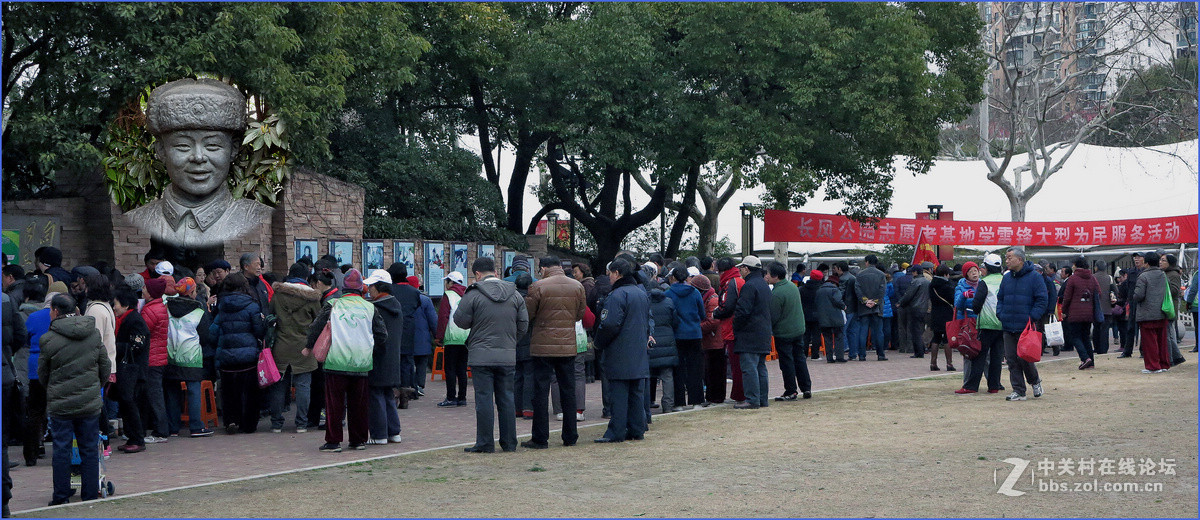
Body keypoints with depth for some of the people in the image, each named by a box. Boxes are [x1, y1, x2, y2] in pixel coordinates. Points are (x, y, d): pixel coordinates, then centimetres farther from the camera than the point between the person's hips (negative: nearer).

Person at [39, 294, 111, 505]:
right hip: (90, 404, 3)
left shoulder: (49, 339, -9)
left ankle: (61, 496, 10)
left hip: (60, 404, -2)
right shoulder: (94, 334, 2)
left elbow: (42, 374, 2)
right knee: (90, 450, 9)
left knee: (62, 450, 6)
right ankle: (90, 496, 13)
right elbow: (105, 367, 8)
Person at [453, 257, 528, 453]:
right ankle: (509, 442, 13)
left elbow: (461, 320, -4)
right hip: (507, 356, 4)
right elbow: (523, 324, 8)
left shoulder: (473, 294, -8)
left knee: (484, 399, -1)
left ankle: (485, 443, 0)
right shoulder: (514, 295, 7)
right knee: (506, 398, 10)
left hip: (481, 356, -4)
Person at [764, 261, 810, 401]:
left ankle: (791, 392, 6)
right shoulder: (793, 286, 5)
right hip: (799, 330, 8)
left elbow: (773, 317, -19)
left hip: (783, 333, -8)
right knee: (800, 359, 14)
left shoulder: (777, 293, -22)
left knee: (787, 362, 1)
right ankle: (806, 388, 18)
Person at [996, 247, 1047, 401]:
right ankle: (1018, 391, 9)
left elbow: (1042, 300, -6)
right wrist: (1000, 314, 5)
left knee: (1024, 357, -5)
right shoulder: (1006, 278, 13)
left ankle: (1035, 381, 23)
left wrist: (1032, 318, -13)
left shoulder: (1034, 277, -5)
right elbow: (1000, 298, 22)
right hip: (1008, 328, 6)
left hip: (1025, 327, -6)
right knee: (1012, 359, 3)